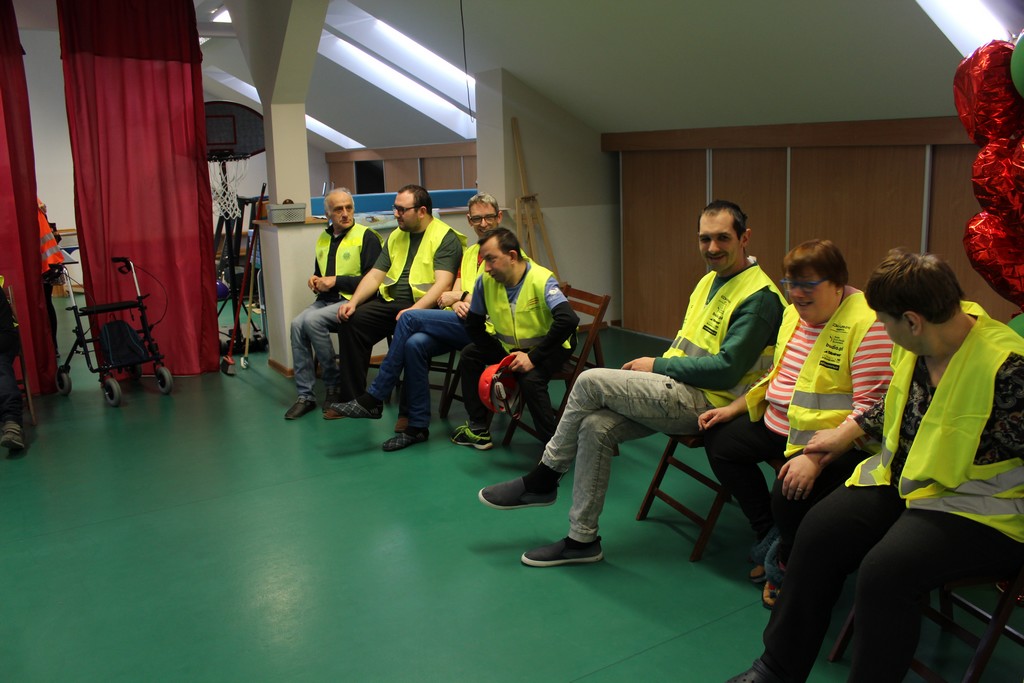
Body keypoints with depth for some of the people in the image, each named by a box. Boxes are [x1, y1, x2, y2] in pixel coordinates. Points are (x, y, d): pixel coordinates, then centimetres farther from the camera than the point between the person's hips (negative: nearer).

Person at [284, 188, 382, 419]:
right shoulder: (323, 239, 18)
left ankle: (334, 384, -11)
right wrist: (315, 280, 9)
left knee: (312, 320, -29)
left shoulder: (366, 237, -4)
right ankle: (305, 395, -15)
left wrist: (336, 281, -14)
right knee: (297, 324, -21)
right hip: (326, 300, 7)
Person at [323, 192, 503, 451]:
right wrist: (456, 302, -8)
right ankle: (416, 426, -17)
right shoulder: (468, 254, 25)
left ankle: (374, 398, -14)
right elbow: (454, 292, 16)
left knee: (410, 318, -22)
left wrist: (458, 296, -2)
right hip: (459, 324, 6)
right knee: (415, 343, -26)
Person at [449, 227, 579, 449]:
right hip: (510, 345, 7)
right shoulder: (485, 281, -14)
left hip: (550, 345, -6)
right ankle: (479, 430, 8)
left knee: (530, 378, -32)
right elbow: (473, 325, -2)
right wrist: (503, 357, -12)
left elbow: (568, 320, -43)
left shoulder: (541, 280, -30)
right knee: (470, 355, -2)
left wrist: (533, 357, -39)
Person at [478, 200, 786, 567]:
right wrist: (658, 366, 2)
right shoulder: (711, 279, 16)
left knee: (591, 381, -18)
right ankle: (582, 539, -1)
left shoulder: (759, 296, -13)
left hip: (706, 402, -8)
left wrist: (657, 366, -11)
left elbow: (727, 369, -19)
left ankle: (542, 479, 0)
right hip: (682, 392, 8)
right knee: (595, 427, -12)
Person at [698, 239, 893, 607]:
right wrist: (733, 408, 15)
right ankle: (771, 537, 15)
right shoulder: (794, 313, 7)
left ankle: (788, 562, 6)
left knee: (790, 494, -30)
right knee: (719, 441, 10)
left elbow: (870, 410, -25)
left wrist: (816, 459, -32)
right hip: (778, 425, 10)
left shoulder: (867, 324, -20)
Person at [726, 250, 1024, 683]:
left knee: (885, 569, -28)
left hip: (980, 509, -7)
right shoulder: (913, 347, 0)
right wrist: (847, 432, 23)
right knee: (819, 532, -7)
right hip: (902, 477, 7)